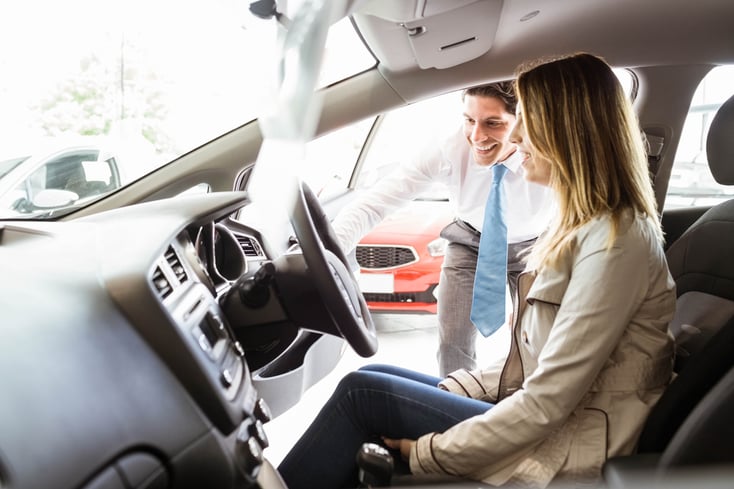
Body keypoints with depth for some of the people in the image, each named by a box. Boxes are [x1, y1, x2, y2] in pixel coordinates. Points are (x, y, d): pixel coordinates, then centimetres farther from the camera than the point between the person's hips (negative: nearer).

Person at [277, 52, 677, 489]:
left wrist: (432, 453, -14)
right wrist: (456, 388, 4)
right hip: (539, 416, 8)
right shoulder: (582, 223, 9)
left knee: (361, 392, -10)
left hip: (566, 452, -8)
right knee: (374, 378, 3)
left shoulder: (616, 241, -21)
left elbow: (548, 401, -23)